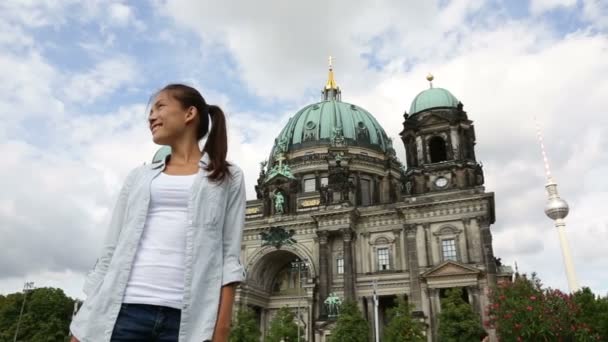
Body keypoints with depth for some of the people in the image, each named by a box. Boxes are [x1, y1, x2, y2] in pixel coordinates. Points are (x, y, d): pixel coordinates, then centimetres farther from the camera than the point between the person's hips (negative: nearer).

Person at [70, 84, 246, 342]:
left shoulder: (227, 178, 8)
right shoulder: (139, 177, 18)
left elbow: (230, 256, 1)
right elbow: (111, 250, 15)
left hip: (189, 318, -2)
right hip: (125, 310, 3)